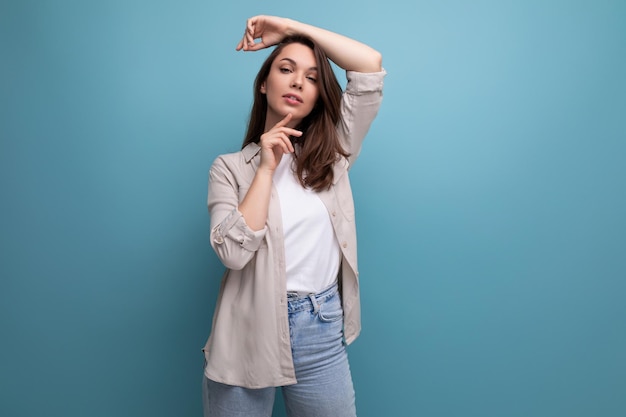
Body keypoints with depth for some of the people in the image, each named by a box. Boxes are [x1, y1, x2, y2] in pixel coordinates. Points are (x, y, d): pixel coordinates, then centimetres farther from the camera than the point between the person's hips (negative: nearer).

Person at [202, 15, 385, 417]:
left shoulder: (332, 151, 4)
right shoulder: (230, 167, -2)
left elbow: (371, 65, -2)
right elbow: (233, 252, -16)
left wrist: (292, 27, -1)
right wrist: (266, 168, -13)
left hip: (321, 331, 2)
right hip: (249, 331, -1)